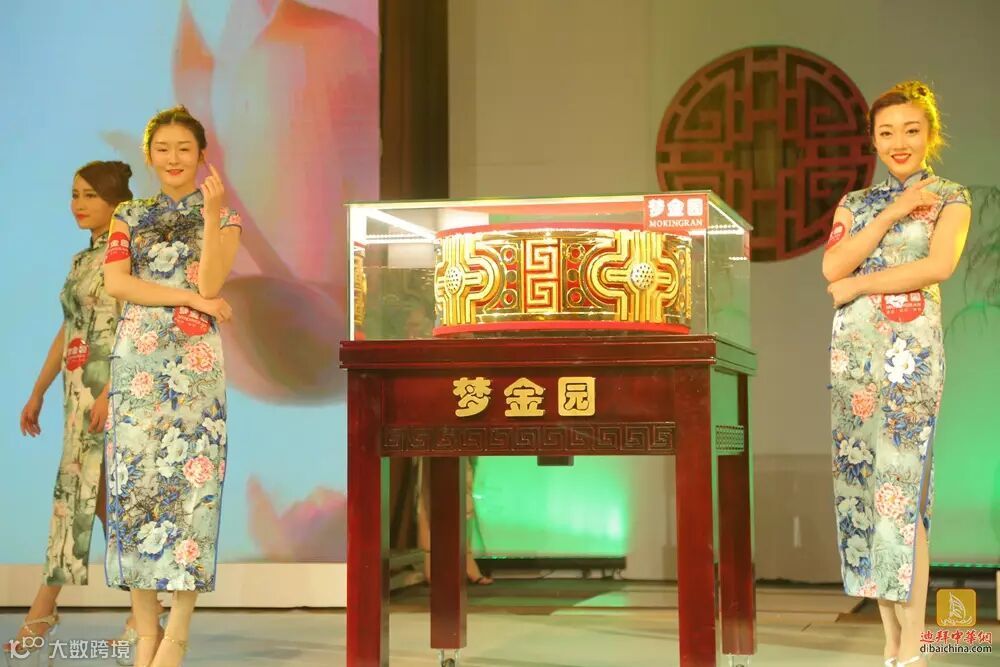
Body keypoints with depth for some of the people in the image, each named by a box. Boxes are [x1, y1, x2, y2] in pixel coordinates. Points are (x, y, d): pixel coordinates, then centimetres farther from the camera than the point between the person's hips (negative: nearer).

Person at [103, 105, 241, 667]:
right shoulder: (130, 216, 14)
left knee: (190, 476, -9)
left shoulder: (221, 213, 8)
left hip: (196, 358, -2)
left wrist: (212, 216, -15)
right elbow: (117, 282, -1)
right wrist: (188, 298, -8)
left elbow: (210, 283, -7)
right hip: (137, 358, 2)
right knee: (134, 478, -3)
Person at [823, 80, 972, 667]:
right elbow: (832, 266, 0)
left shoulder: (950, 198, 6)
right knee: (861, 486, 0)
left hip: (912, 352, -4)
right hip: (853, 349, 4)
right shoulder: (856, 202, 17)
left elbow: (939, 265, -11)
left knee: (901, 489, -10)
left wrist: (857, 284, -8)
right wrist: (892, 212, -5)